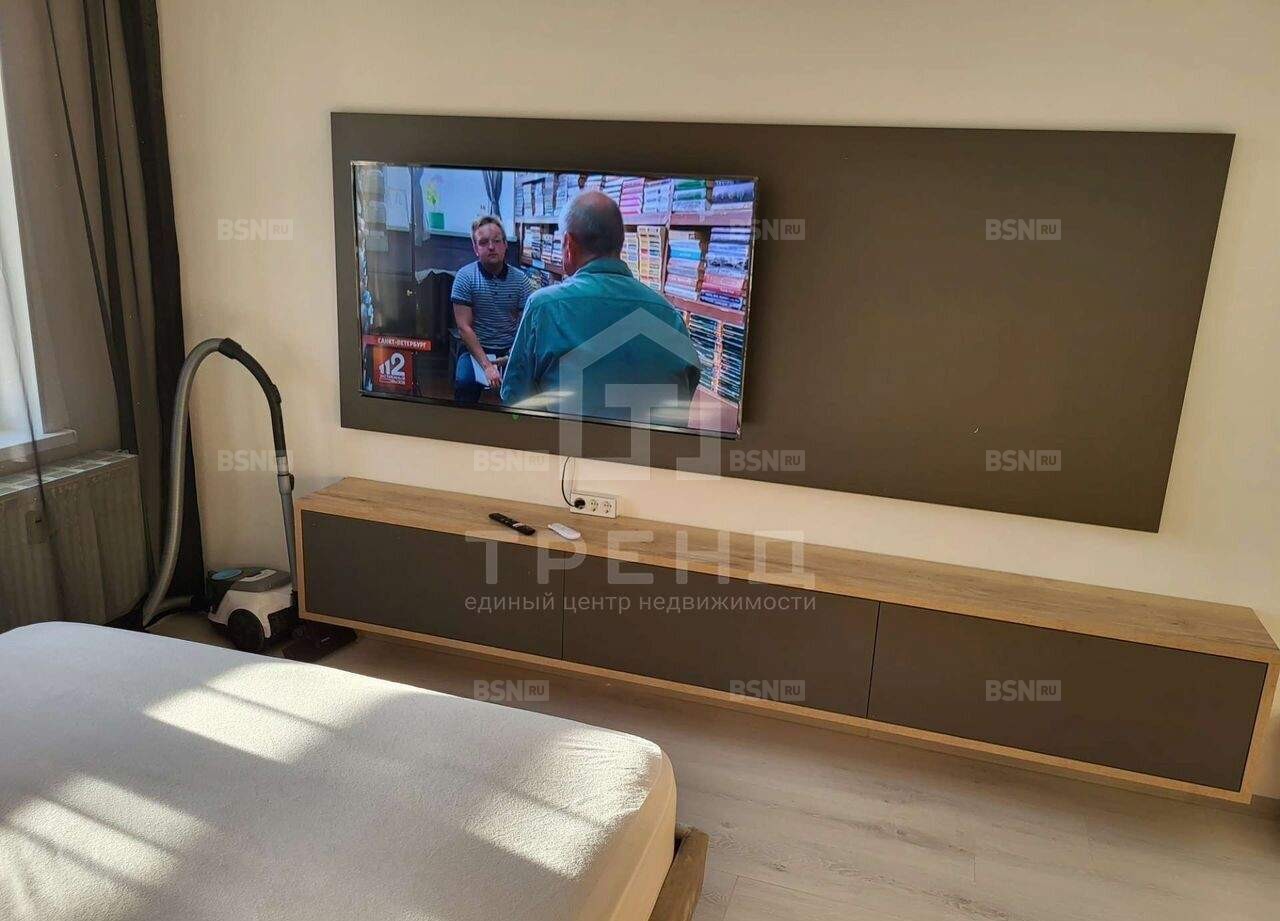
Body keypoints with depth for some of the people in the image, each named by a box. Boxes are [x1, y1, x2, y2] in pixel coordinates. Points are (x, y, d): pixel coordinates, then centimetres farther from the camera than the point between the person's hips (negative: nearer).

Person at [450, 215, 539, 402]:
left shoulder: (521, 280, 0)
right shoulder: (465, 276, -5)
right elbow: (464, 327, -8)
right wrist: (487, 366, -18)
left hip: (511, 350, 1)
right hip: (476, 348, -1)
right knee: (465, 381, -28)